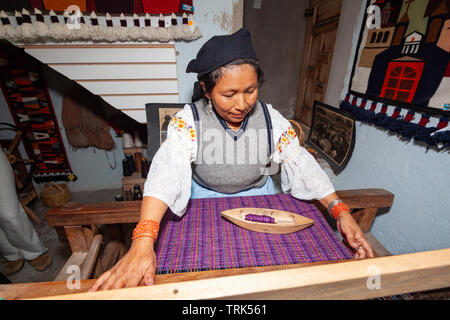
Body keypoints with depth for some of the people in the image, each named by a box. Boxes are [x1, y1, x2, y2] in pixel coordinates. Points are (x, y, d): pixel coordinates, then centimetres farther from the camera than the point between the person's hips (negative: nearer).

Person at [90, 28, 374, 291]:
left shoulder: (271, 119, -11)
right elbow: (167, 170, -33)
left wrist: (341, 212, -21)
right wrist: (143, 241, -46)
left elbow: (302, 164, -10)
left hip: (258, 196, 2)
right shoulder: (189, 121, -19)